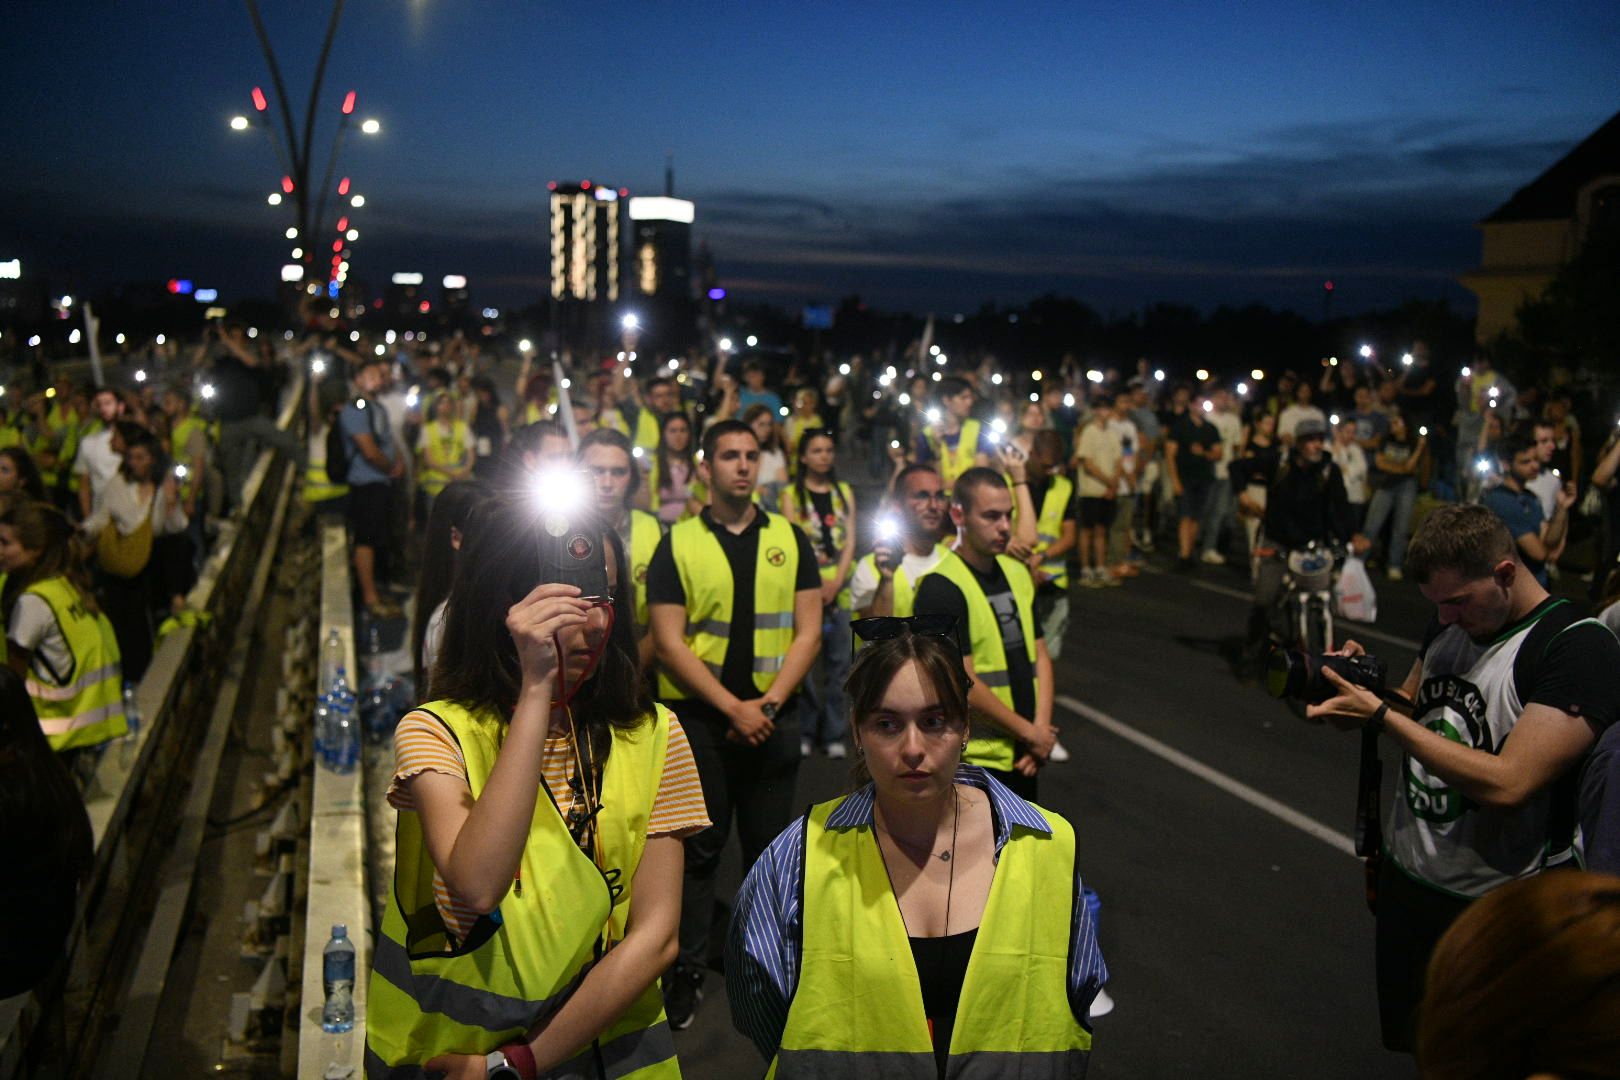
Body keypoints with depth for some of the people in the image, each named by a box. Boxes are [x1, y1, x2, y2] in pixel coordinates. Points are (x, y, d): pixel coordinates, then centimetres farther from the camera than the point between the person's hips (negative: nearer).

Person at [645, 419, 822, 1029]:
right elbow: (669, 642, -7)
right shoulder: (677, 544, -1)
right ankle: (686, 971, 19)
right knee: (698, 849, 7)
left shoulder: (790, 539, 5)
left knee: (769, 847, 12)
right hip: (698, 718, -2)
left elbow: (808, 632, 1)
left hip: (774, 720, 2)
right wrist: (733, 707, -14)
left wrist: (768, 704, -11)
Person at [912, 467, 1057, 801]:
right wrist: (1031, 734, -11)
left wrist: (1042, 728, -3)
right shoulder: (941, 587, -16)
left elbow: (1039, 654, 11)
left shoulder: (1017, 573, 9)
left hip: (1023, 757, 7)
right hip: (974, 758, -7)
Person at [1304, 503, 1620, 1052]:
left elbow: (1507, 784, -29)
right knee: (1408, 1040, 23)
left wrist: (1379, 713, -26)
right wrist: (1362, 685, -8)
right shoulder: (1450, 624, 3)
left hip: (1496, 910, -7)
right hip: (1404, 878, 7)